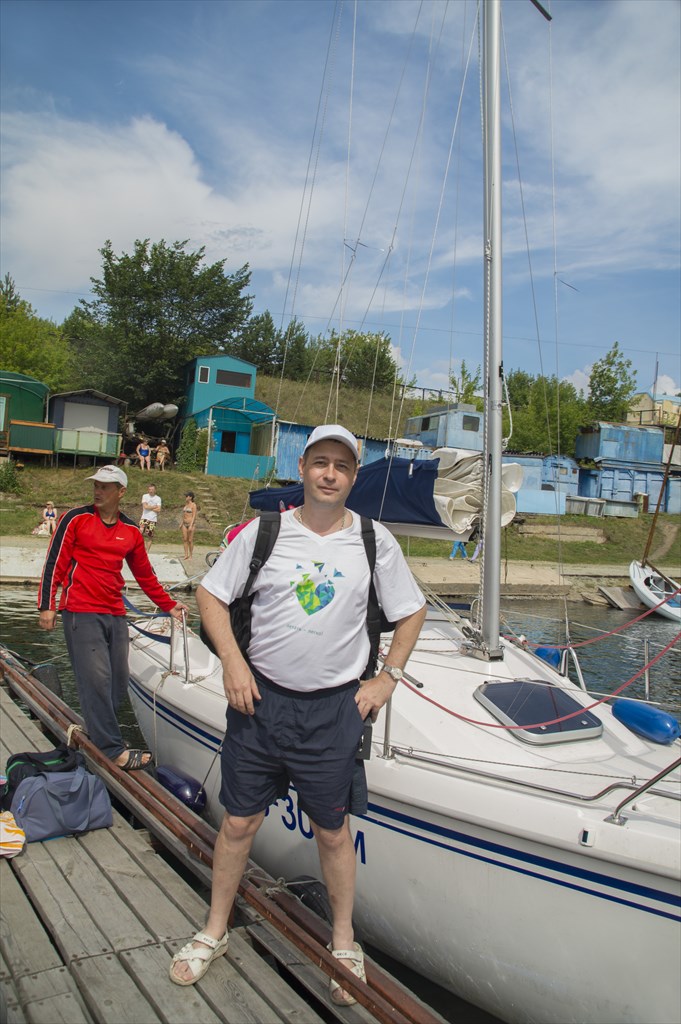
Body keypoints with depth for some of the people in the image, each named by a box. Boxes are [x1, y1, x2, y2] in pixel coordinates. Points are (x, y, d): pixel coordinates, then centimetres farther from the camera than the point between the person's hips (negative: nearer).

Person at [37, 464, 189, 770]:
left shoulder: (131, 531, 11)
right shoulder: (76, 519, -1)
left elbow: (145, 574, 20)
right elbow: (54, 563, -2)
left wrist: (168, 605, 21)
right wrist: (47, 606, -7)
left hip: (115, 615, 5)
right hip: (81, 613, -5)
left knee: (119, 681, 5)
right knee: (97, 679, -11)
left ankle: (96, 735, 21)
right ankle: (114, 751, -8)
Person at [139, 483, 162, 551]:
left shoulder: (158, 498, 5)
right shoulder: (145, 496, 6)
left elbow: (158, 510, -6)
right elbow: (145, 506, -8)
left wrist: (149, 507, -6)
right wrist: (154, 507, -3)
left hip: (153, 519, 0)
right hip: (144, 518, 0)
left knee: (150, 536, 2)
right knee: (141, 533, -12)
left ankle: (147, 551, 10)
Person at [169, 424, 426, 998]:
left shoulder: (375, 542, -1)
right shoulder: (264, 532, -2)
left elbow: (412, 612, 9)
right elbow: (210, 594, 4)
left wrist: (388, 678, 2)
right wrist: (232, 660, -7)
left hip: (334, 708, 0)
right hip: (261, 698, 1)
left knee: (333, 830, 12)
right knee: (240, 821, 13)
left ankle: (344, 945, 35)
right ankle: (215, 932, 36)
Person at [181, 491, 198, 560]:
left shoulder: (193, 505, -10)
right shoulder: (186, 504, 11)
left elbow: (194, 516, -14)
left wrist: (191, 526, -20)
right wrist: (181, 523, 17)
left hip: (191, 523, -7)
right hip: (185, 523, 7)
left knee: (190, 540, -1)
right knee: (185, 539, 5)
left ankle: (190, 555, 8)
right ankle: (186, 554, 12)